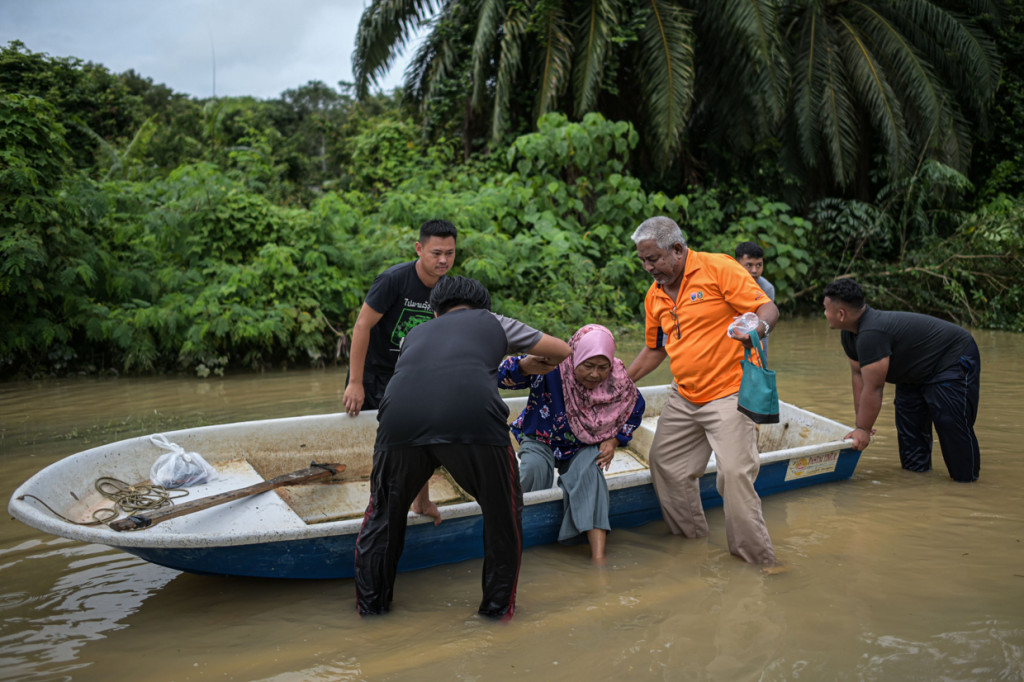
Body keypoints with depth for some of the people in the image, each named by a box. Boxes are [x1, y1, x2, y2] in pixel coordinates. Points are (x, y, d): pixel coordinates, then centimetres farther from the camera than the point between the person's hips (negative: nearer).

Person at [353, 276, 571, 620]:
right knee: (504, 513, 23)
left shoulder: (416, 334, 39)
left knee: (384, 511, 29)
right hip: (473, 417, -2)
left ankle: (370, 601, 37)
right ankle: (499, 605, 31)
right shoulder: (493, 322, 32)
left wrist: (422, 497, 52)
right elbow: (562, 351, 43)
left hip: (400, 416, 3)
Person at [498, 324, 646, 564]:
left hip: (582, 448, 1)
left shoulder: (618, 384, -17)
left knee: (590, 471, -30)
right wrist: (525, 366, -60)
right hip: (541, 442, -1)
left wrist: (614, 441, -8)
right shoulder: (551, 369, -28)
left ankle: (598, 557, -36)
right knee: (534, 468, -34)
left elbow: (636, 408, 5)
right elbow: (503, 376, -37)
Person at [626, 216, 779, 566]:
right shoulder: (654, 295, 11)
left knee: (735, 473, -16)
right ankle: (691, 538, 28)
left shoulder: (718, 268, -10)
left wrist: (758, 328, -35)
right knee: (664, 462, 11)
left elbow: (768, 309, -13)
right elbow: (654, 349, 23)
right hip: (684, 399, 8)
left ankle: (758, 560, -2)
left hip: (729, 394, -8)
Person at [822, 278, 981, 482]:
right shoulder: (849, 334, -3)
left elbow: (873, 388, -32)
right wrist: (859, 423, 2)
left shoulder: (871, 334, -36)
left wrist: (864, 429, -23)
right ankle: (917, 469, 22)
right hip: (918, 372, 11)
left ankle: (966, 481, -6)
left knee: (952, 426, -15)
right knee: (908, 424, 12)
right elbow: (858, 375, 2)